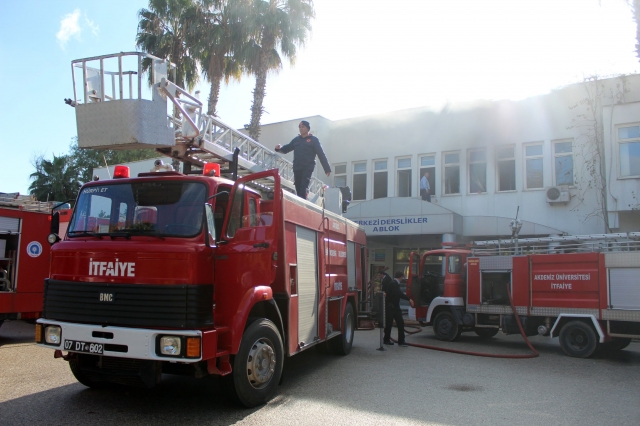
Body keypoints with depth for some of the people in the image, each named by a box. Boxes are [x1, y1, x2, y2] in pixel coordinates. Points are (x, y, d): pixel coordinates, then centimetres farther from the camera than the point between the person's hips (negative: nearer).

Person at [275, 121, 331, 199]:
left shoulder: (313, 140, 5)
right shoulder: (296, 139, 17)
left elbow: (321, 155, 2)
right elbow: (286, 149, 18)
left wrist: (327, 169, -2)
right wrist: (279, 148, -6)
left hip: (308, 168, -5)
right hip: (297, 168, 5)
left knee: (303, 189, -19)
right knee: (298, 190, 3)